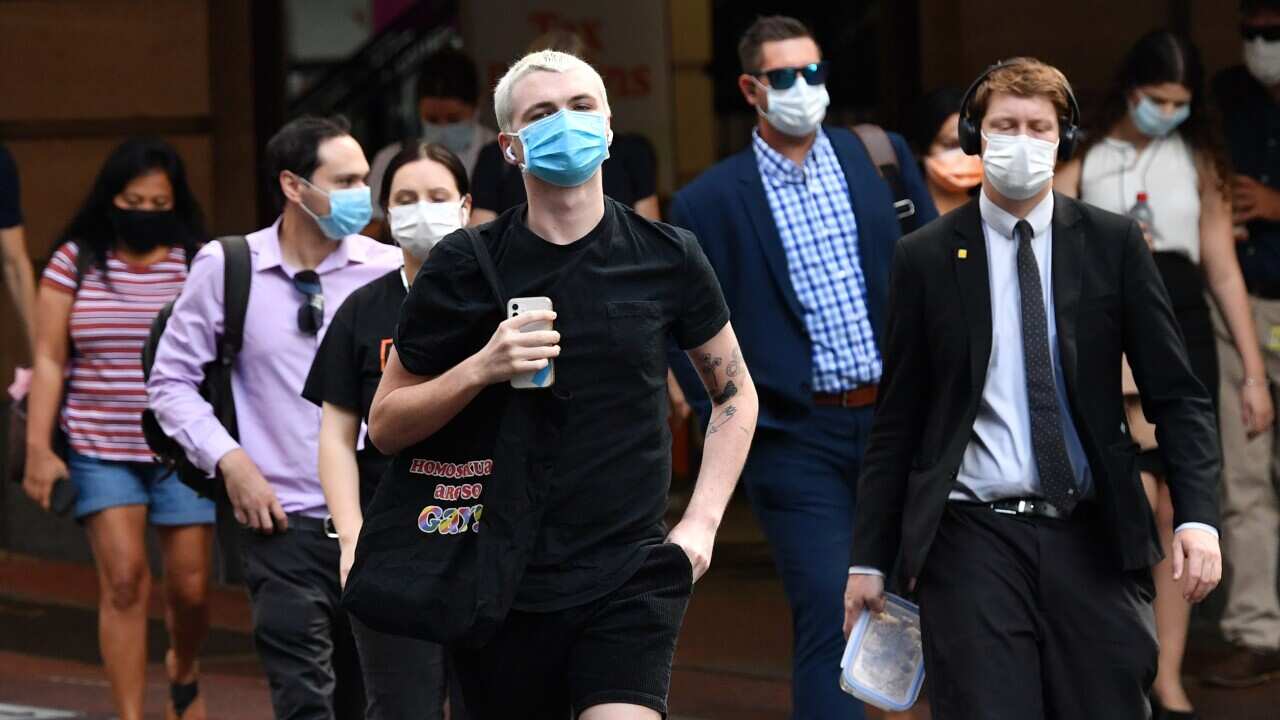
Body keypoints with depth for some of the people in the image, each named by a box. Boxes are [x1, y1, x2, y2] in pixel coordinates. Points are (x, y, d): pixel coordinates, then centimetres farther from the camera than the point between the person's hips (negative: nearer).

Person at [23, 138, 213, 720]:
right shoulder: (74, 263, 2)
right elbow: (49, 361, 1)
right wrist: (38, 448, -6)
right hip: (99, 448, -1)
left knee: (190, 588, 3)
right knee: (124, 580, -12)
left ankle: (183, 672, 35)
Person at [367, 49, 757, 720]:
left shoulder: (666, 257, 2)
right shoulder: (464, 266, -1)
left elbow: (734, 392, 16)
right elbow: (386, 425, 2)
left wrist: (701, 522, 5)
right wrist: (480, 369, -15)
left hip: (630, 579, -1)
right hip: (505, 582, 1)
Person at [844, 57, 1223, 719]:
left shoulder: (1113, 243, 6)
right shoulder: (926, 257, 5)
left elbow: (1176, 394, 5)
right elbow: (896, 422, 8)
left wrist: (1197, 516, -8)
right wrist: (869, 560, 6)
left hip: (1092, 540, 1)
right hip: (974, 540, -1)